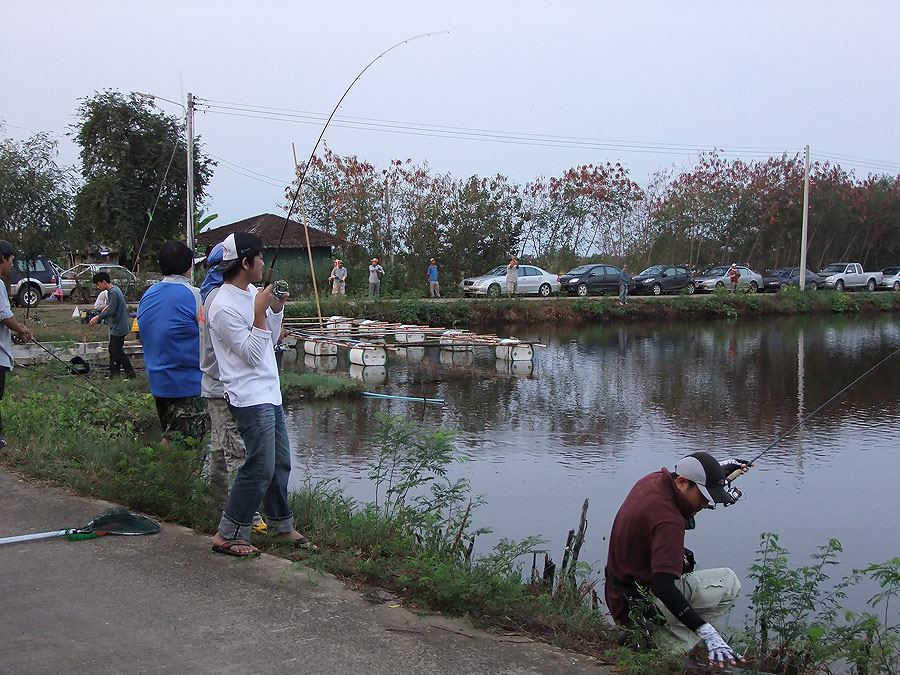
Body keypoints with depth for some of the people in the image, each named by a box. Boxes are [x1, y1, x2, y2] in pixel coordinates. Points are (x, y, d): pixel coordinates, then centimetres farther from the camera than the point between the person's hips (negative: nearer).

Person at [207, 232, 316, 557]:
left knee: (279, 463, 16)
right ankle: (228, 535, 0)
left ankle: (281, 526, 28)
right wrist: (260, 312, -23)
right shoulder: (224, 307, -18)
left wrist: (277, 308, 5)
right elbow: (253, 354, -19)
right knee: (260, 468, -9)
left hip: (269, 393, 10)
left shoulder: (252, 292, 11)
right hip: (250, 398, -10)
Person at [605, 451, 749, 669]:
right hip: (644, 604, -9)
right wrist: (709, 634, -42)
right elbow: (663, 586, -37)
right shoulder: (667, 519, -29)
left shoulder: (653, 480, -1)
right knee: (728, 582, -5)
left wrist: (720, 468, 30)